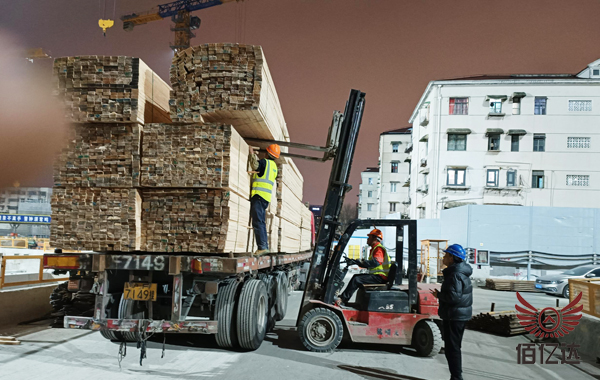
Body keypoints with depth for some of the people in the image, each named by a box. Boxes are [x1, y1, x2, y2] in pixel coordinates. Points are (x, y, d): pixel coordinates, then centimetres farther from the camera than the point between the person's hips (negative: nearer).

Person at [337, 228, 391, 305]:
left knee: (357, 280, -21)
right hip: (377, 275, 11)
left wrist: (362, 262, -29)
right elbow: (370, 264, 22)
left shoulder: (378, 248, -11)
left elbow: (376, 262, -29)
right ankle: (343, 296, 5)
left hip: (380, 277, -11)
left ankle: (342, 300, -19)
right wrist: (358, 262, 11)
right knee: (355, 276, 12)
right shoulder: (374, 248, 23)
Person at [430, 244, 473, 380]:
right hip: (462, 314, 11)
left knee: (451, 348, -3)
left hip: (454, 317, -11)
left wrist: (438, 295, -13)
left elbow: (453, 296, -28)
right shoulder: (463, 273, 12)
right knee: (455, 347, 19)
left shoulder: (455, 275, -21)